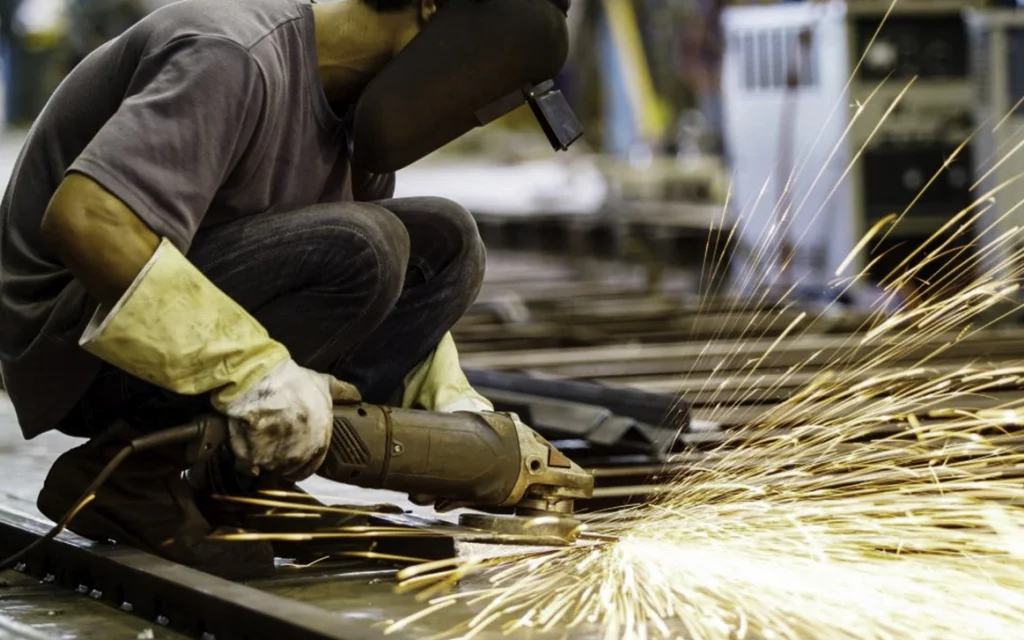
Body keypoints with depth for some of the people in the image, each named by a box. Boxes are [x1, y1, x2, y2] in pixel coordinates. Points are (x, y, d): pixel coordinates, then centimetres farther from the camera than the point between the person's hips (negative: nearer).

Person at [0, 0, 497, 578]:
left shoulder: (356, 104, 7)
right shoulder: (237, 58, -23)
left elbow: (414, 283, 20)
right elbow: (83, 219, -36)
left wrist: (449, 400, 4)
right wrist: (254, 370, -36)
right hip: (78, 346, -9)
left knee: (445, 243, 2)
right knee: (353, 251, -28)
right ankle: (131, 476, -14)